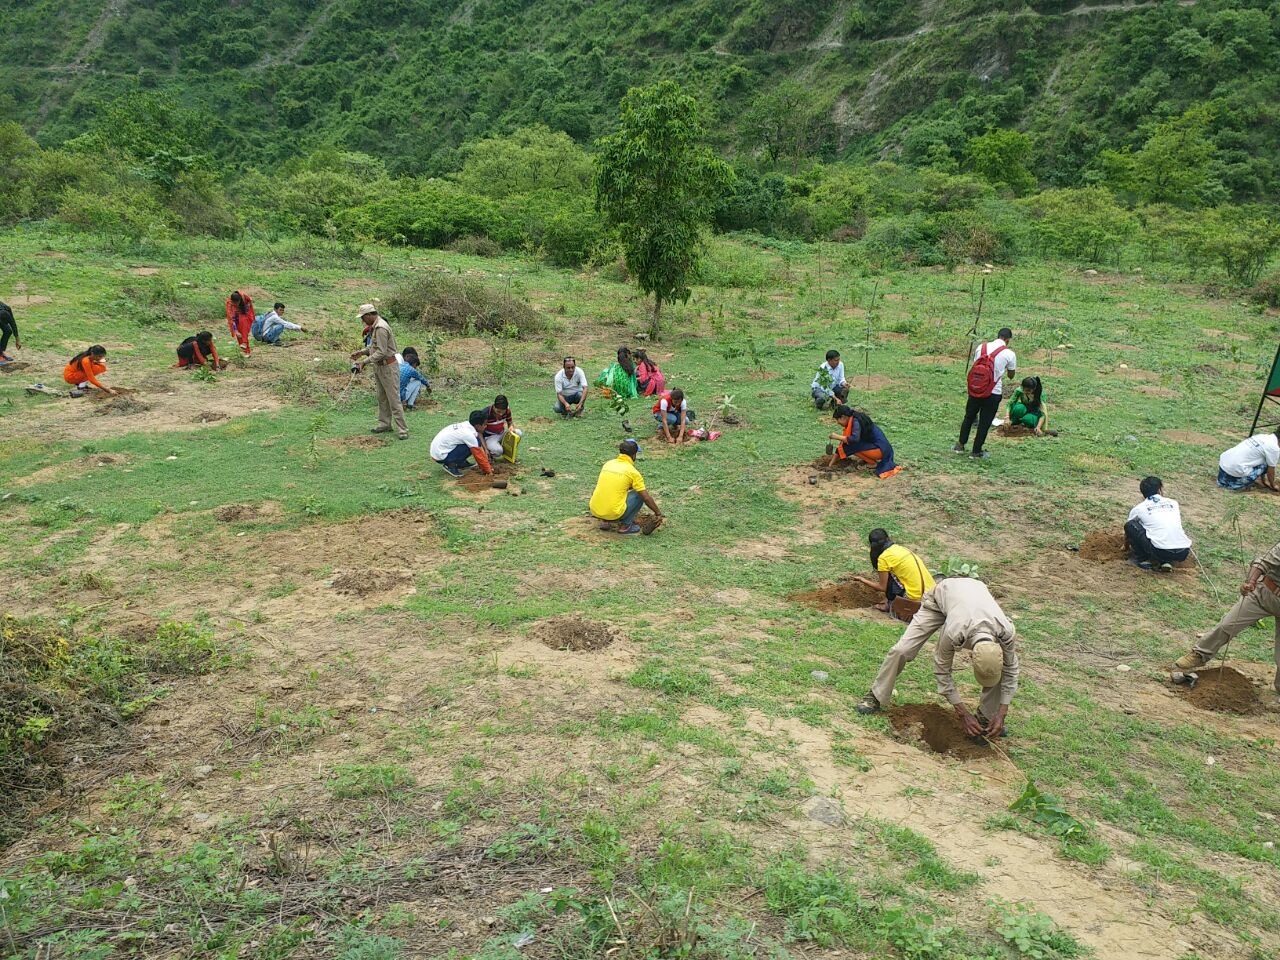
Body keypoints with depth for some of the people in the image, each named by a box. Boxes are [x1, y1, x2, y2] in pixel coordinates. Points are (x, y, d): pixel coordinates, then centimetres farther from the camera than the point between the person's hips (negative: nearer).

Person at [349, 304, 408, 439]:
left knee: (393, 399, -8)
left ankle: (402, 430, -5)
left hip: (388, 367, -10)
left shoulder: (381, 328, -22)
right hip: (379, 367, 10)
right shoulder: (375, 326, 10)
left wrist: (365, 361, -22)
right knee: (382, 398, 17)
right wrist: (362, 352, 7)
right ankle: (384, 424, 27)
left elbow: (381, 352, -25)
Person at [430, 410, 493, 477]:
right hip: (440, 456, -8)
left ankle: (461, 463, 14)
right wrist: (488, 470, -1)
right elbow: (478, 454, -14)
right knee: (471, 447, -20)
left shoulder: (465, 424, 0)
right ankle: (451, 465, -9)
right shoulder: (469, 435, -24)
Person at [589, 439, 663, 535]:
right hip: (613, 513, -6)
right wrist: (658, 513, 12)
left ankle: (604, 521, 18)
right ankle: (625, 525, 8)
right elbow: (646, 498, -2)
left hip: (594, 511, 6)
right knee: (639, 495, 11)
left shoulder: (608, 464, 12)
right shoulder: (633, 472, -4)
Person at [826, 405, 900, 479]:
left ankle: (873, 463, -4)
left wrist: (838, 437, -21)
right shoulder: (851, 421, 9)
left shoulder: (855, 421, -18)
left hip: (880, 449, -9)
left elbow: (855, 439, -35)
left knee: (850, 446, -19)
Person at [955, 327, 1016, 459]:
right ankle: (976, 452, 16)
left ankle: (961, 445, 27)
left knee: (969, 417, 20)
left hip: (975, 390, 3)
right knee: (985, 422, 8)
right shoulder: (1009, 354, -7)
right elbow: (1011, 375, 7)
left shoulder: (981, 347, 1)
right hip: (993, 393, -3)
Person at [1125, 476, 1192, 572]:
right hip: (1183, 553, 3)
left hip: (1161, 552, -3)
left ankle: (1143, 559, 12)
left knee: (1130, 525, 11)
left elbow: (1128, 527, 33)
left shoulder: (1139, 509, 13)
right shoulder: (1173, 503, 21)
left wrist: (1127, 546, 55)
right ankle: (1166, 562, 12)